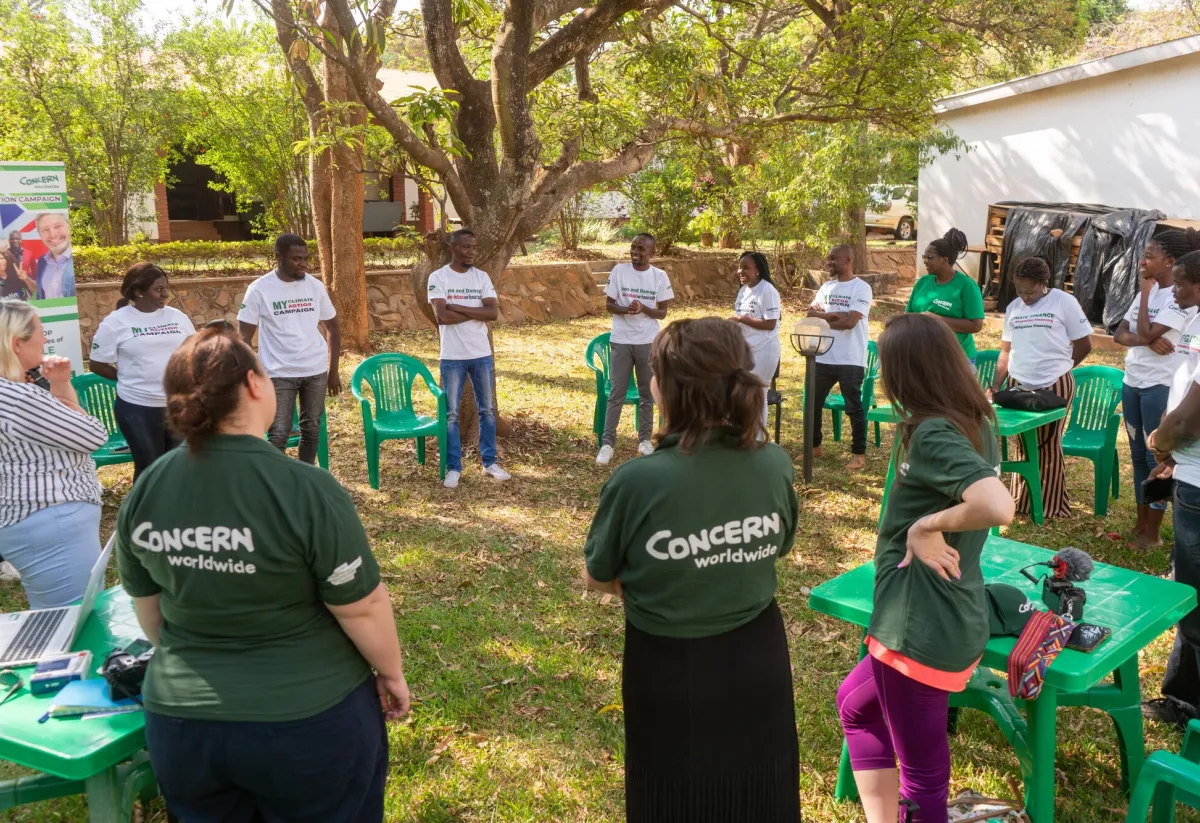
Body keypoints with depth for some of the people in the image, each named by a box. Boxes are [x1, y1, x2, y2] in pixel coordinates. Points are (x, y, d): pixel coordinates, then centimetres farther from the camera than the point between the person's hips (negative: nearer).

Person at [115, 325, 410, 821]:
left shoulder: (142, 492, -6)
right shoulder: (305, 491, -22)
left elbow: (149, 611, 7)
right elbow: (363, 609, -15)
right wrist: (391, 673, 2)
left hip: (180, 724, 5)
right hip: (307, 722, -4)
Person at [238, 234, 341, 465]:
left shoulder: (316, 286, 1)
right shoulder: (259, 289, -9)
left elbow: (333, 327, 10)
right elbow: (244, 337, -6)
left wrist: (333, 371, 7)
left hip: (316, 371, 4)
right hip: (279, 374, -4)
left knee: (311, 429, 13)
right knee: (278, 435, -4)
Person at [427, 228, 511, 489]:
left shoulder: (482, 277, 4)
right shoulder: (438, 277, -7)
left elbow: (493, 312, -9)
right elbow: (442, 316, -18)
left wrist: (458, 308, -16)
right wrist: (477, 313, -12)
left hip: (482, 354, 4)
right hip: (452, 357, -4)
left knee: (487, 410, 11)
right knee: (451, 414, 3)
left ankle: (490, 462, 24)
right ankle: (453, 467, 13)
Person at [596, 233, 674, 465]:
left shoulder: (660, 276, -2)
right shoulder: (619, 270, -3)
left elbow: (662, 313, 0)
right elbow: (608, 304, -1)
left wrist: (643, 309, -20)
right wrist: (626, 310, -21)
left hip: (648, 342, 1)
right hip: (621, 341, -1)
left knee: (647, 393, 10)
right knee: (616, 394, 2)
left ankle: (645, 439, 23)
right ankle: (607, 443, 7)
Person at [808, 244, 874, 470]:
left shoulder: (861, 288, -9)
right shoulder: (826, 287, 12)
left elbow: (849, 322, -19)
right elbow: (810, 313, 0)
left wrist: (823, 318, -7)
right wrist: (835, 315, -14)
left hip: (850, 360, -6)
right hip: (823, 358, 7)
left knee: (854, 407, 3)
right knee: (813, 403, 13)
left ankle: (859, 454, 13)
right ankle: (815, 446, 28)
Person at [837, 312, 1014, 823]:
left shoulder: (932, 433, -22)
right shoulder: (977, 422, 5)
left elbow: (998, 508, -35)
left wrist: (927, 525, -21)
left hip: (923, 630, -10)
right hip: (955, 621, 10)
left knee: (922, 778, 8)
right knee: (856, 704, 30)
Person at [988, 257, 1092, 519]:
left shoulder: (1064, 302, -5)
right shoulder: (1013, 307, 10)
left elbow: (1084, 344, -1)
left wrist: (1055, 367, 6)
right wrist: (995, 385, 7)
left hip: (1055, 386, -4)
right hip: (1019, 386, 4)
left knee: (1049, 446, 3)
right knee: (1023, 445, 10)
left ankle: (1051, 506, 14)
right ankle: (1021, 502, 21)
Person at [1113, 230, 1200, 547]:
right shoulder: (1148, 293, 10)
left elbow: (1146, 333, -22)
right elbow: (1119, 334, 5)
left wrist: (1145, 291, -11)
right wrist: (1148, 341, -16)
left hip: (1161, 387, -8)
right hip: (1132, 382, 8)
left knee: (1157, 456, 0)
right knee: (1138, 455, 13)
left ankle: (1153, 532, 9)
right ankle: (1141, 524, 23)